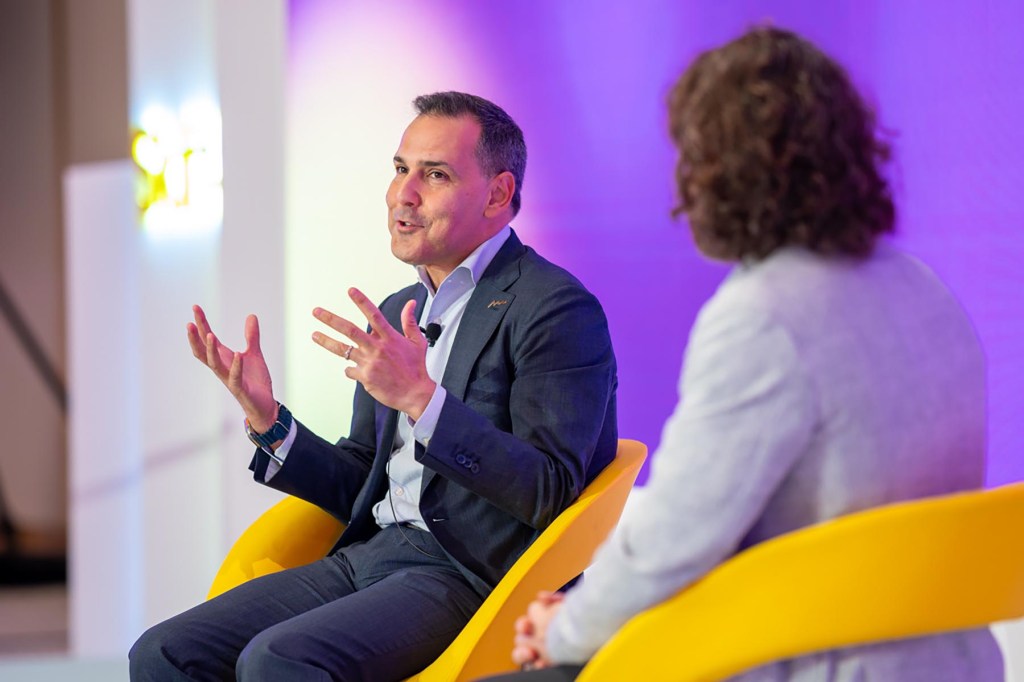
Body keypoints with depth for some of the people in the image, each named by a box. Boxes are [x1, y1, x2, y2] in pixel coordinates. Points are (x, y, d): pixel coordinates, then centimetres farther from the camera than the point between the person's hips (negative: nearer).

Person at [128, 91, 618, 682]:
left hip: (469, 577, -8)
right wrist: (268, 420, 5)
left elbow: (551, 494, -17)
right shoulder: (398, 313, 19)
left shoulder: (558, 309, -7)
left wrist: (421, 399, -25)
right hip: (366, 559, 8)